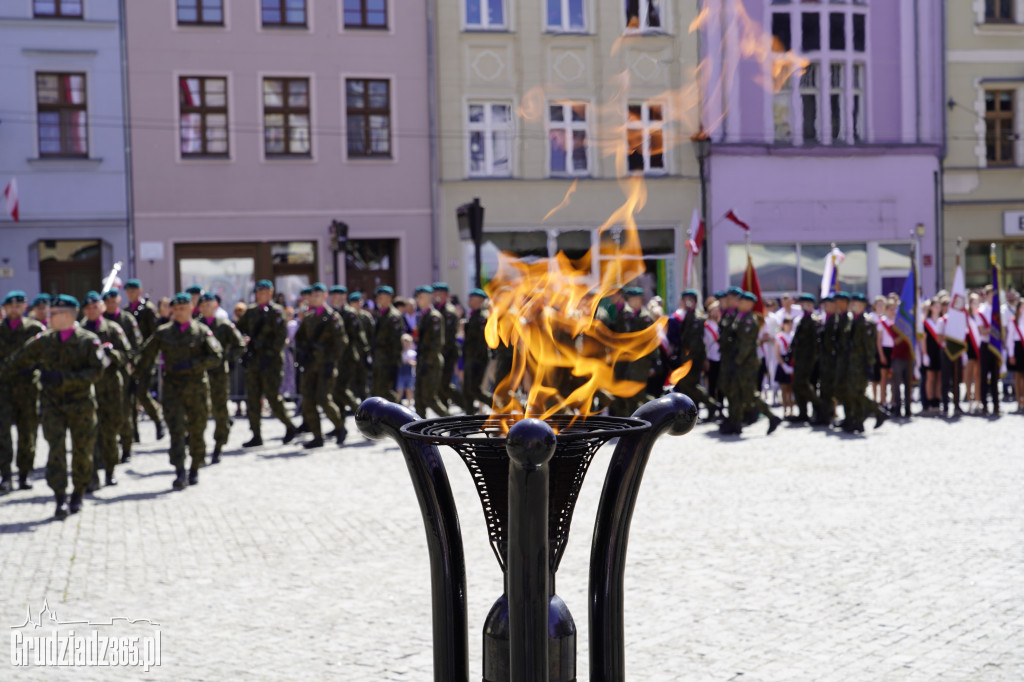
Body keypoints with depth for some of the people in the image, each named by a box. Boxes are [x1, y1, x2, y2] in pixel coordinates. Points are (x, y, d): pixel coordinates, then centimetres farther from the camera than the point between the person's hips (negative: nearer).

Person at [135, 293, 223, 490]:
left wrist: (191, 365, -16)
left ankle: (195, 470, 27)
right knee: (176, 430, -13)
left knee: (197, 431, 8)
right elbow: (146, 355, 17)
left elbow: (217, 357, -8)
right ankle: (180, 475, -17)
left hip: (197, 387, 0)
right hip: (172, 387, 0)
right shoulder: (162, 333, 7)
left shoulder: (202, 332, 1)